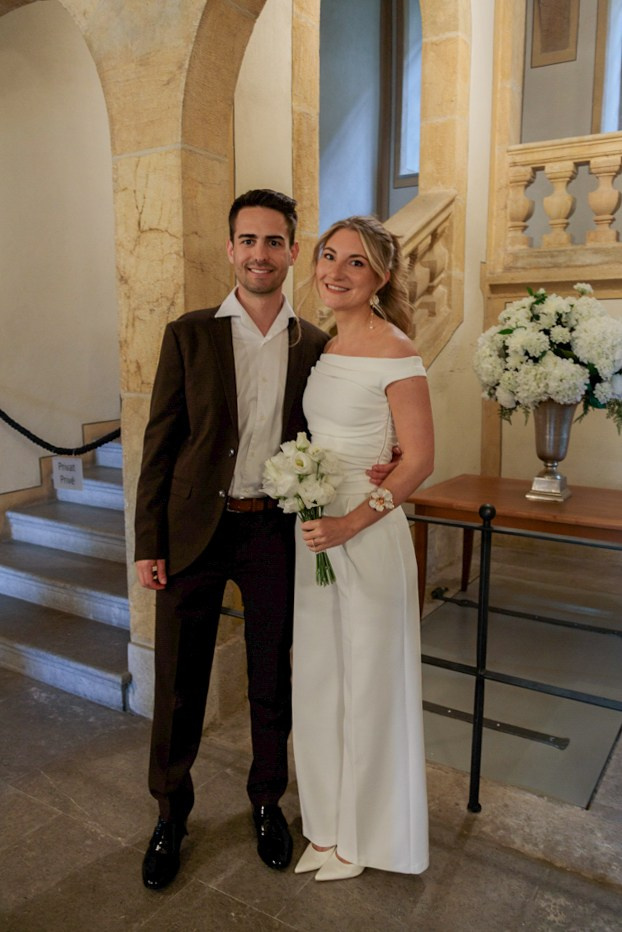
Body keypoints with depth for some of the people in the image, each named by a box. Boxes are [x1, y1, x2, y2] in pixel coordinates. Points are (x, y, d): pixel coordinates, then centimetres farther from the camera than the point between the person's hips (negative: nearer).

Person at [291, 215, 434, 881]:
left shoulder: (394, 352, -13)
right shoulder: (322, 346, 9)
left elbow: (419, 459, -15)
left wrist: (350, 524, -21)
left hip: (367, 533, -7)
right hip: (313, 529, 7)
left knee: (367, 678, 9)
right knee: (317, 675, 16)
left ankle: (364, 833, 33)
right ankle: (328, 824, 38)